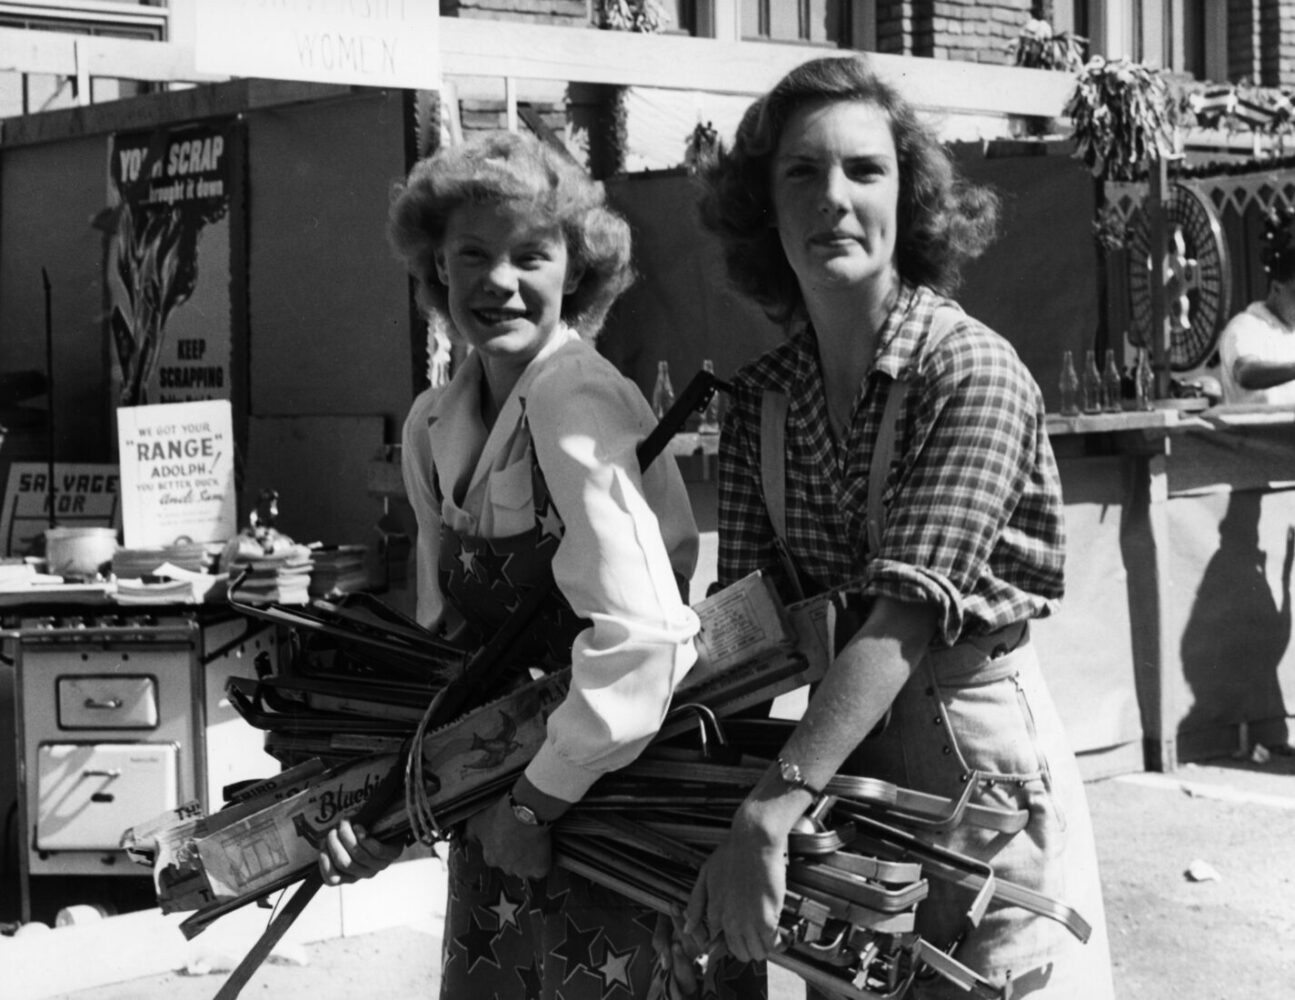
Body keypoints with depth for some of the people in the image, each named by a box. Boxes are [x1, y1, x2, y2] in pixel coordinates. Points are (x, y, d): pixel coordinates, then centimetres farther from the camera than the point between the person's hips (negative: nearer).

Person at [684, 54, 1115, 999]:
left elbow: (909, 612, -27)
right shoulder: (761, 398, 2)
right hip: (840, 749, 5)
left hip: (976, 750, -5)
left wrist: (769, 812, -35)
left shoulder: (973, 371, -17)